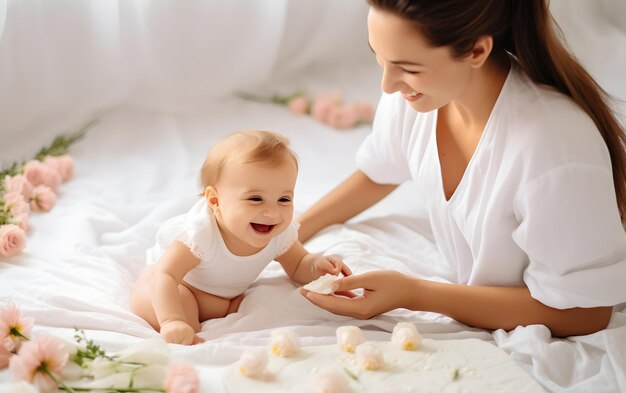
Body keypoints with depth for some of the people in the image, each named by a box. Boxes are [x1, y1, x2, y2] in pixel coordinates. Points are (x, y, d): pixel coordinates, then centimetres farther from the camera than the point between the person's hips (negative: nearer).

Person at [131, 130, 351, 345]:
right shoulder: (202, 233, -44)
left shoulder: (281, 234, -25)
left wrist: (315, 265, -30)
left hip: (230, 286, 5)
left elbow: (297, 266, -7)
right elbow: (165, 276, -47)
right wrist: (172, 321, -61)